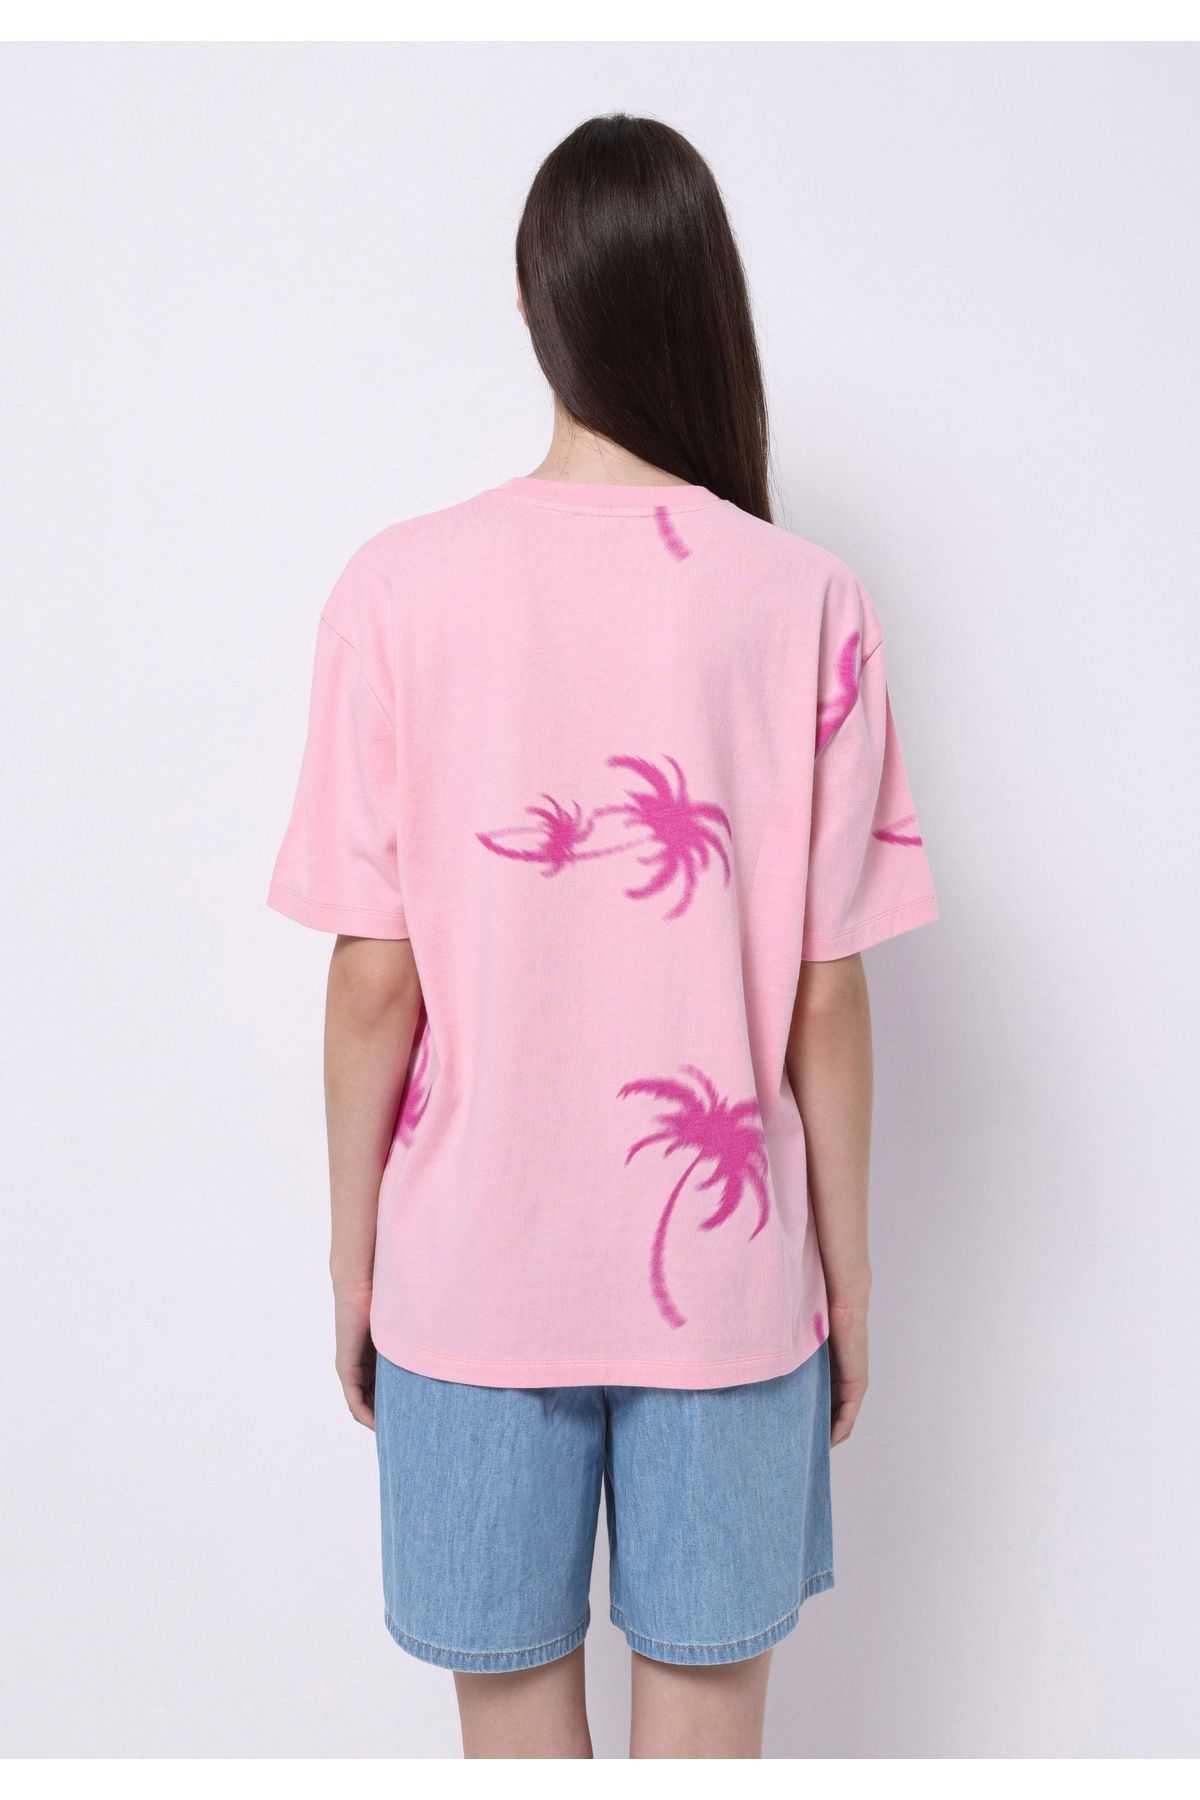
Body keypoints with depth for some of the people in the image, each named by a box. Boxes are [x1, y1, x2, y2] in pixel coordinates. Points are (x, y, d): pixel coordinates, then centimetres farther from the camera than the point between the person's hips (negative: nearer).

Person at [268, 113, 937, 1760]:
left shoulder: (399, 591, -10)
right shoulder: (809, 603, -10)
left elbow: (374, 986, -9)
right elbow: (825, 1000, -7)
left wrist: (354, 1259, 6)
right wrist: (850, 1277, 6)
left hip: (475, 1275, 0)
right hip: (729, 1274, 1)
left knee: (514, 1702, 19)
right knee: (708, 1702, 19)